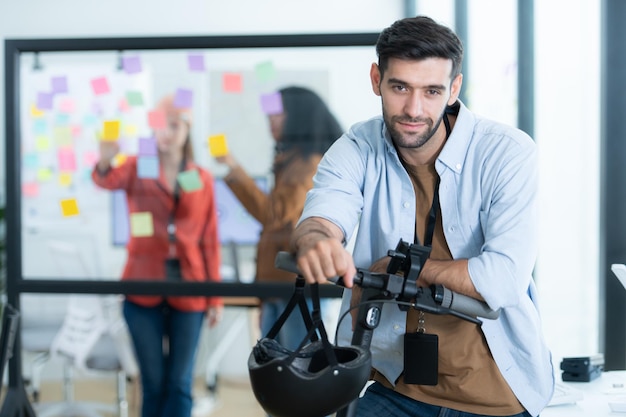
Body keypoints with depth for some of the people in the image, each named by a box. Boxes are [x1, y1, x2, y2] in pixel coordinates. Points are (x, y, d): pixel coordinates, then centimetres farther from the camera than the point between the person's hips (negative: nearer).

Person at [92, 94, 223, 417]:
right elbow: (108, 180, -21)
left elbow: (210, 240, 7)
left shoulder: (202, 178, 7)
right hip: (144, 289, -1)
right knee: (153, 383, 5)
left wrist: (215, 297, 4)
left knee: (179, 384, 4)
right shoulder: (137, 169, 2)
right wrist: (105, 161, -46)